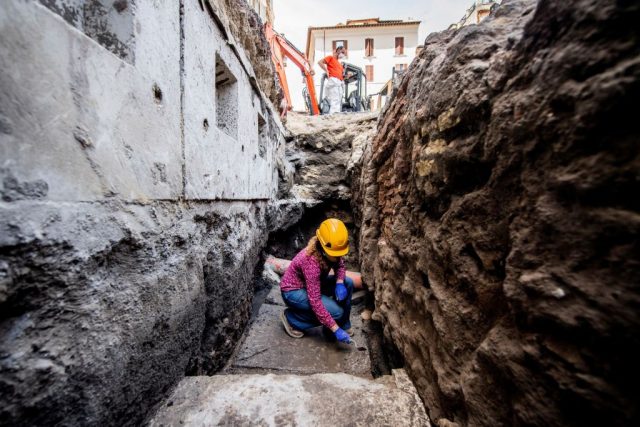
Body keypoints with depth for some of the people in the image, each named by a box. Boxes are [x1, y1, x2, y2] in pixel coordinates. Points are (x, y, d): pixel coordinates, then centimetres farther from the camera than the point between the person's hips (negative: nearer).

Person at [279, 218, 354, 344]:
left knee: (348, 283, -9)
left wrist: (340, 282, -18)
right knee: (336, 311, -21)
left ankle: (343, 325, 10)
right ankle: (291, 318, -3)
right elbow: (315, 302, -34)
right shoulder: (311, 261, -36)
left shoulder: (331, 251, -16)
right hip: (293, 291, -7)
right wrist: (336, 330, -29)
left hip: (311, 285, 7)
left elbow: (340, 265, 4)